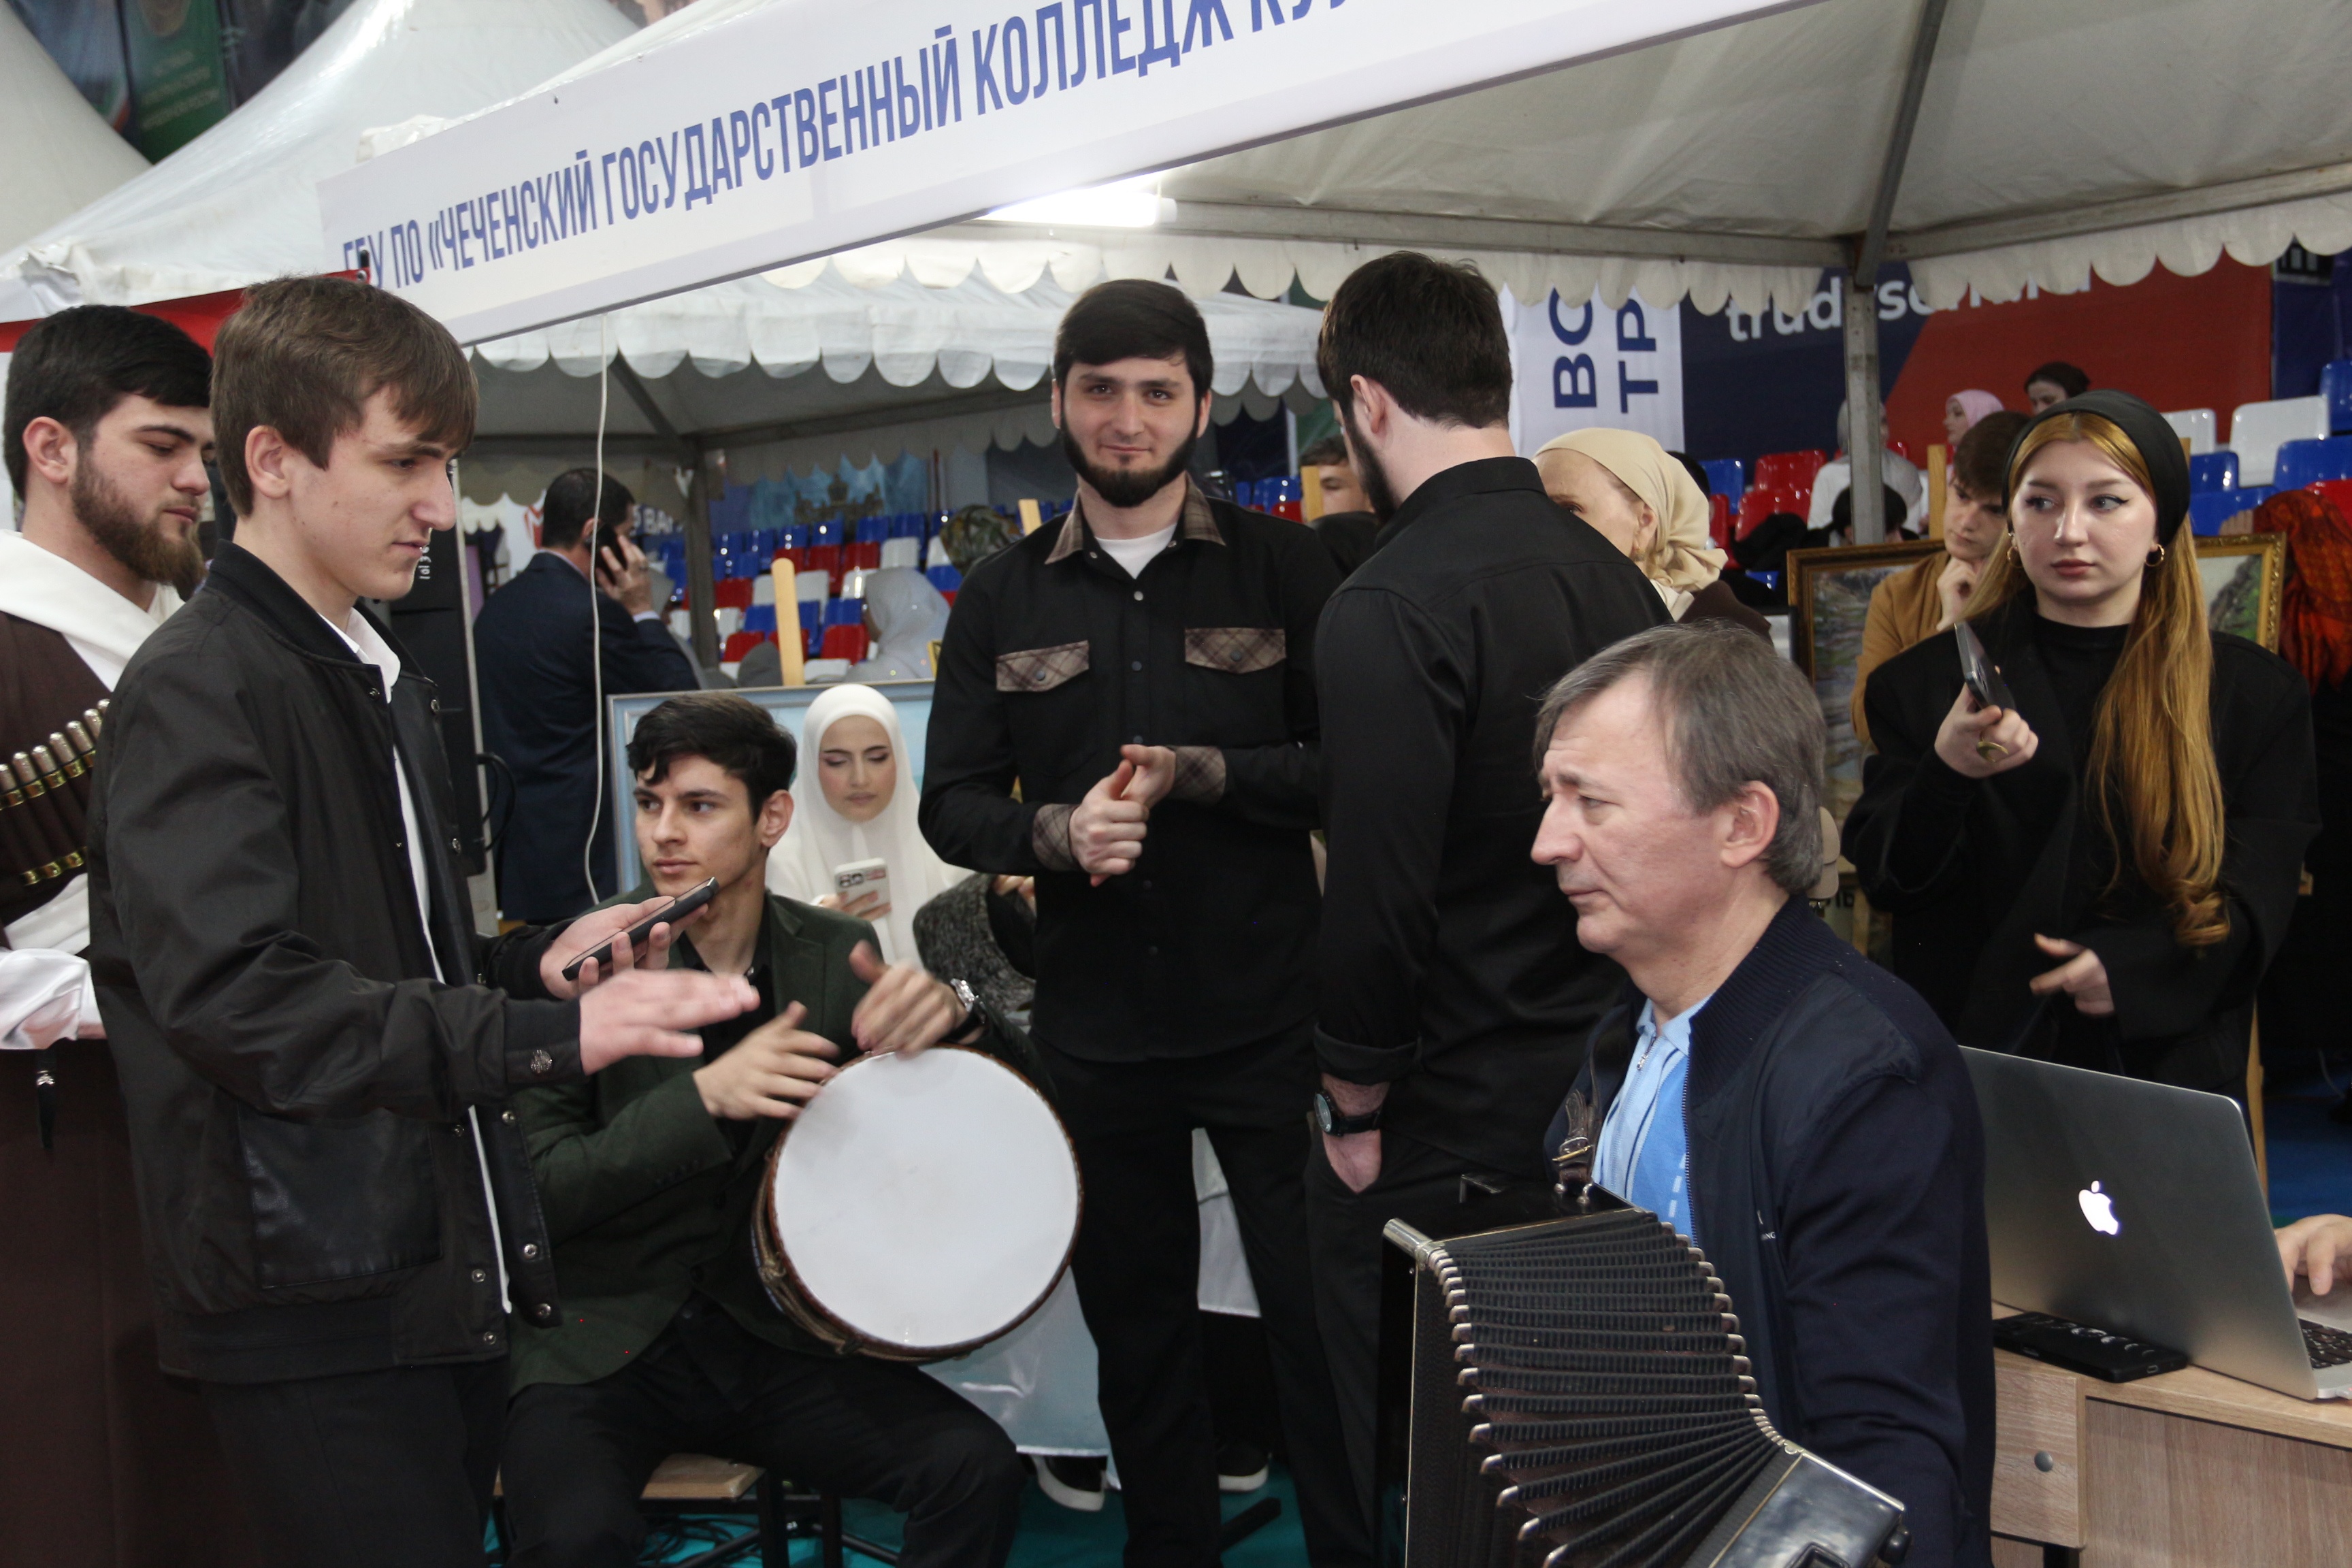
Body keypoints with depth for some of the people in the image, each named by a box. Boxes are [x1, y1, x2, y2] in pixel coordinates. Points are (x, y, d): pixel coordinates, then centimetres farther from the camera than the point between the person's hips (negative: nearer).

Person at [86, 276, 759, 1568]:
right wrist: (549, 1036, -31)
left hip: (441, 1282, 9)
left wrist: (532, 964, 6)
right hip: (315, 1317, -9)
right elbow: (234, 994, -25)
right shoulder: (198, 688, -12)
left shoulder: (380, 683, 17)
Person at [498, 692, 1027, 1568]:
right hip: (597, 1347, -3)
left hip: (767, 1333, 3)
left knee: (978, 1472, -18)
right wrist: (704, 1097, -26)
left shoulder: (838, 956, 2)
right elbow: (536, 1188, -11)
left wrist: (948, 1017, -18)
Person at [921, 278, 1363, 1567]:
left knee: (1318, 1318, 4)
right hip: (1096, 1032, 3)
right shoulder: (1002, 600, 7)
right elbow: (953, 802, 6)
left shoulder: (1281, 568, 1)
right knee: (1136, 1328, 16)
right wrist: (1055, 832, -14)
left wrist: (1198, 774, -18)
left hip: (1269, 1017, -2)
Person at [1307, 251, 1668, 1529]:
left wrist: (1356, 1104, -9)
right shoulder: (1614, 575, 4)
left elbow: (1379, 892, -22)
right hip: (1596, 1086, 8)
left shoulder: (1390, 608, -20)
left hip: (1443, 1128, -7)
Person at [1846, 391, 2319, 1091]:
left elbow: (2256, 895, 6)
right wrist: (1946, 774, -17)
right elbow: (1885, 879, 1)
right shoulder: (1925, 681, 7)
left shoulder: (2255, 692, 7)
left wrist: (2132, 963, -11)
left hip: (2166, 1056, 0)